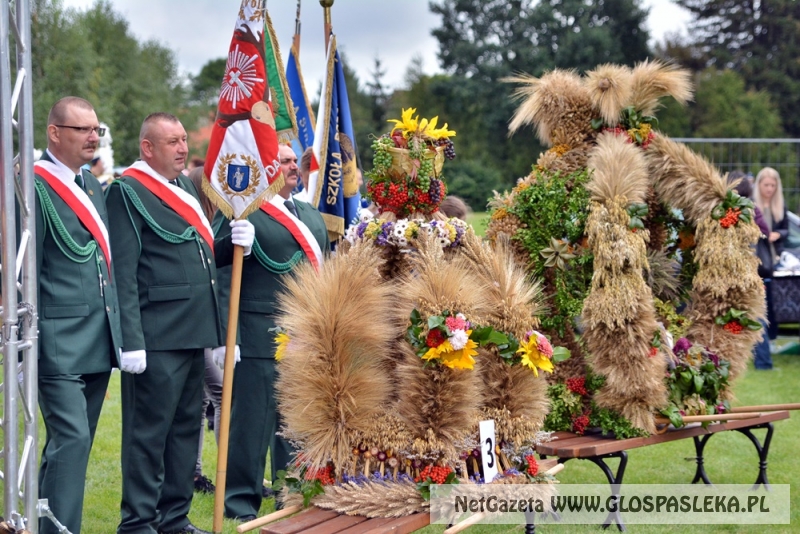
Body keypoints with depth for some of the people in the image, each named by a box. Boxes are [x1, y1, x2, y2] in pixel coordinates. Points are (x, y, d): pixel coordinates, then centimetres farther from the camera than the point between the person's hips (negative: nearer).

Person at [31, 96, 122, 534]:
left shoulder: (92, 184, 15)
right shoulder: (34, 187, -10)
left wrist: (118, 332, 17)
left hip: (98, 344, 8)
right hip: (59, 345, -8)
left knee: (74, 442, 13)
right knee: (71, 439, -12)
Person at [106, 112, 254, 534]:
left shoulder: (185, 186, 17)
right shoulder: (128, 191, -9)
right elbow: (124, 273, -15)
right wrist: (131, 341, -19)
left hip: (193, 332, 9)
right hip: (157, 336, -9)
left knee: (186, 427, 13)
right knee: (149, 431, -2)